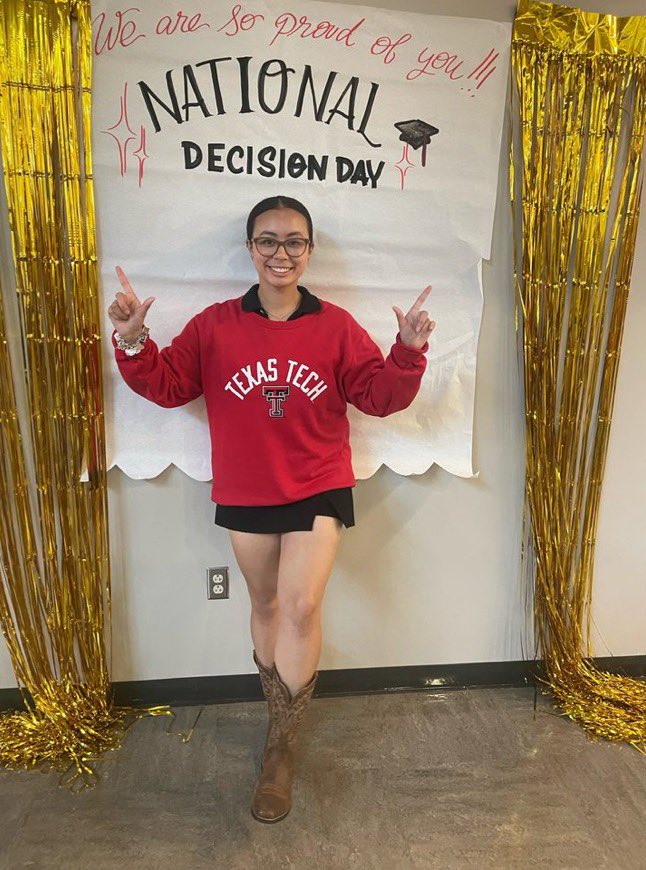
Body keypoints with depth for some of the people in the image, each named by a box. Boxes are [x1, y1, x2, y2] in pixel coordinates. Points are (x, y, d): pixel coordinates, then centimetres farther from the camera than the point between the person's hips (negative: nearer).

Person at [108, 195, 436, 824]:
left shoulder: (336, 326, -3)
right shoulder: (214, 325, -2)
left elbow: (380, 396, -3)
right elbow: (166, 386, -1)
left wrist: (409, 352, -19)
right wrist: (132, 344, -17)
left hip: (319, 489, -1)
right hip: (245, 495, 2)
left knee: (301, 606, -13)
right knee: (265, 605, 17)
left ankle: (280, 747, 12)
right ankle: (281, 718, 44)